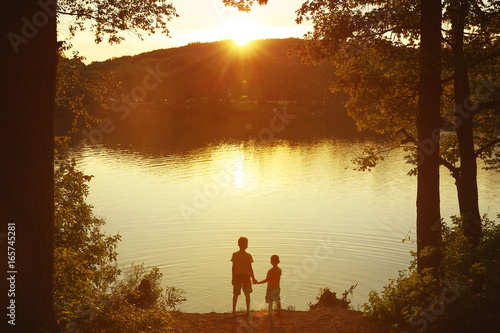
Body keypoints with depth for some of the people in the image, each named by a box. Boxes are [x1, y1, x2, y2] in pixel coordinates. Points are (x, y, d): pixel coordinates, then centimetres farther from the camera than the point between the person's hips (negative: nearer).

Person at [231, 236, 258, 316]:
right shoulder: (248, 256, -11)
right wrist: (253, 278, 1)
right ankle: (248, 310, 14)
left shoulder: (234, 255, -5)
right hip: (246, 275, -2)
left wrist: (233, 278, 8)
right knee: (247, 294, 12)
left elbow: (233, 267, -1)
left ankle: (234, 310, 14)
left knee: (236, 294, 12)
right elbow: (250, 268, -9)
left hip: (237, 276, 2)